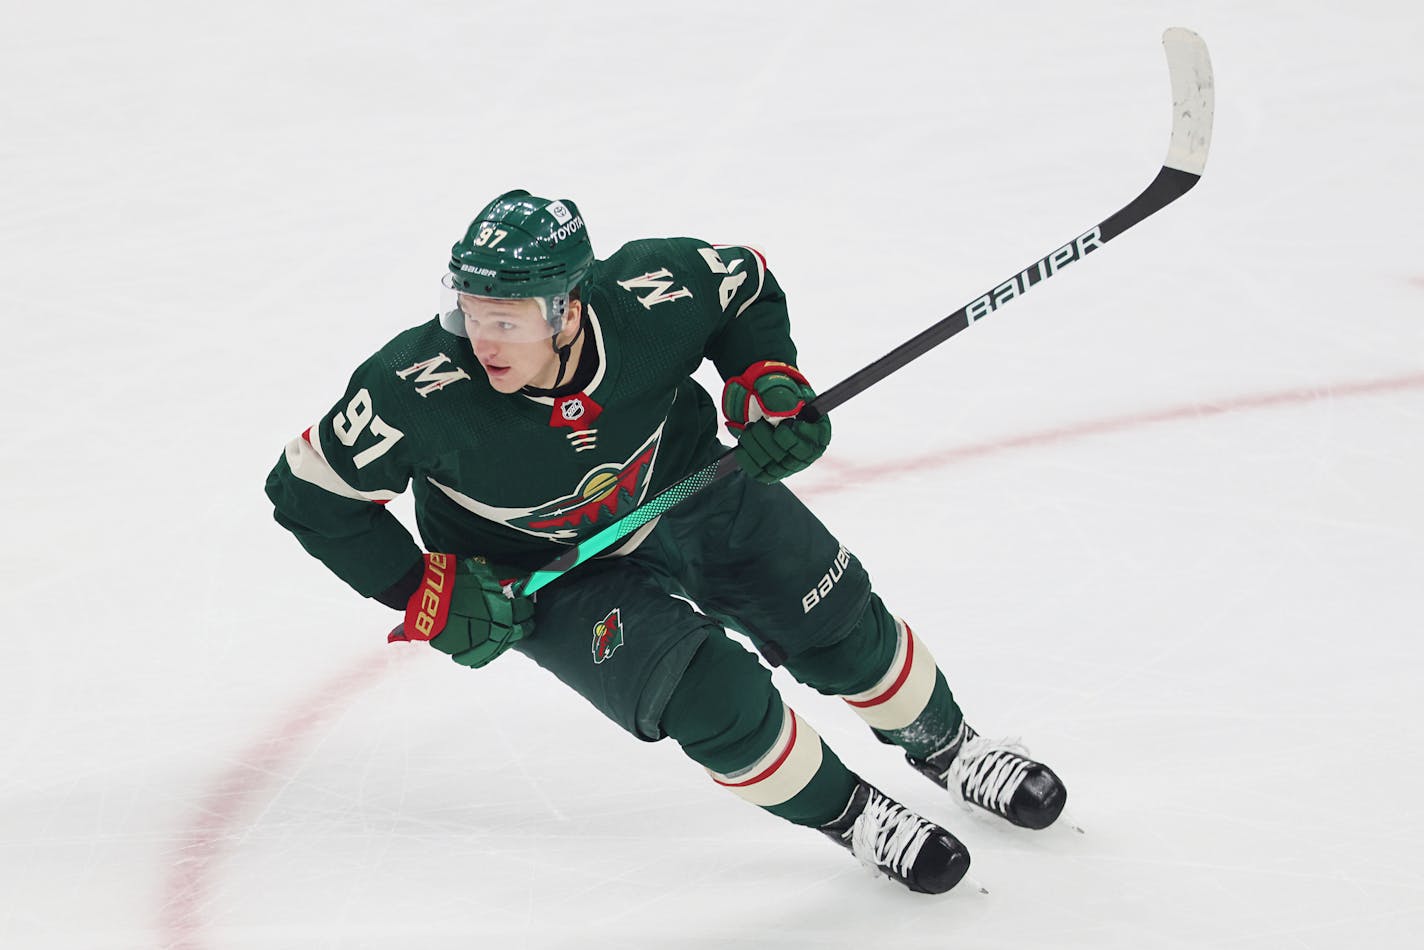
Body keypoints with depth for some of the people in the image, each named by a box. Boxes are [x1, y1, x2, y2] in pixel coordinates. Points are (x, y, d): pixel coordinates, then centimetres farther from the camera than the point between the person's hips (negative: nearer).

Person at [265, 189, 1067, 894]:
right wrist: (427, 591, -23)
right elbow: (310, 492, -23)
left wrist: (768, 381, -21)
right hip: (541, 570, -2)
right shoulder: (423, 389, -38)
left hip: (686, 482, 3)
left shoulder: (654, 296, -32)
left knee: (839, 625, 11)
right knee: (713, 697, -17)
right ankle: (847, 814, 13)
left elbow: (745, 282, -7)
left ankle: (944, 747, 43)